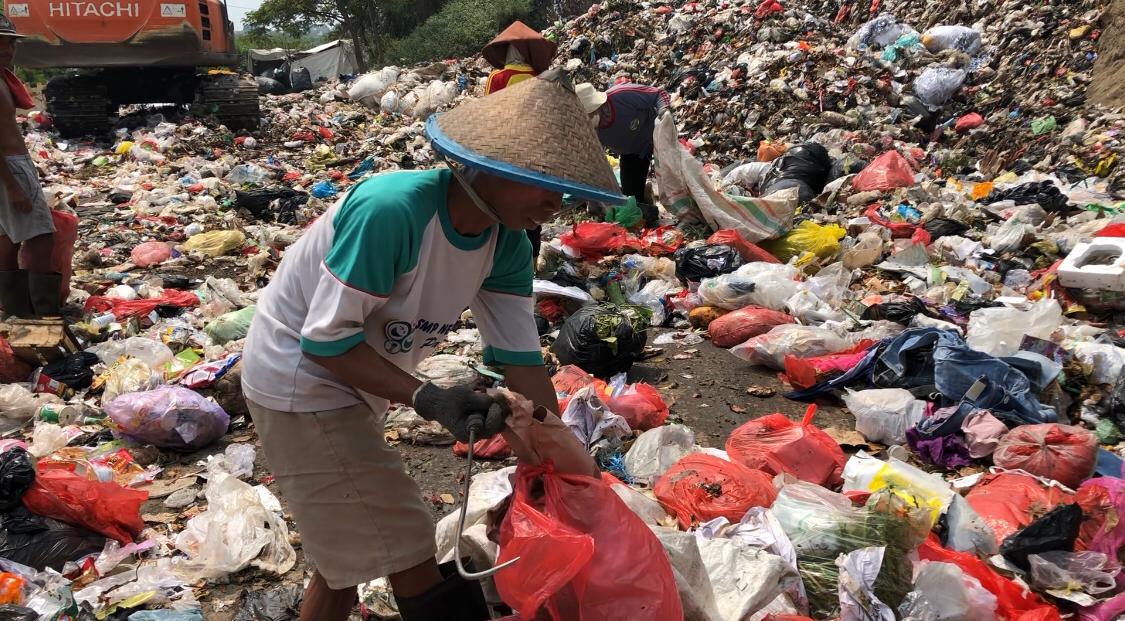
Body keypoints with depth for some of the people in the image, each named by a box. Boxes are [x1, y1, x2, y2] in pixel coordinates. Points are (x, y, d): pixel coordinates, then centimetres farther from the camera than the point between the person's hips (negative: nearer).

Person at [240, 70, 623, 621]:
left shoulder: (507, 244, -10)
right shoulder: (391, 208, -33)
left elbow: (521, 362, -7)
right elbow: (326, 340, -27)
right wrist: (427, 398, -33)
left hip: (351, 384, 8)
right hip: (299, 382, -8)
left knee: (349, 558, 24)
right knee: (413, 567, -3)